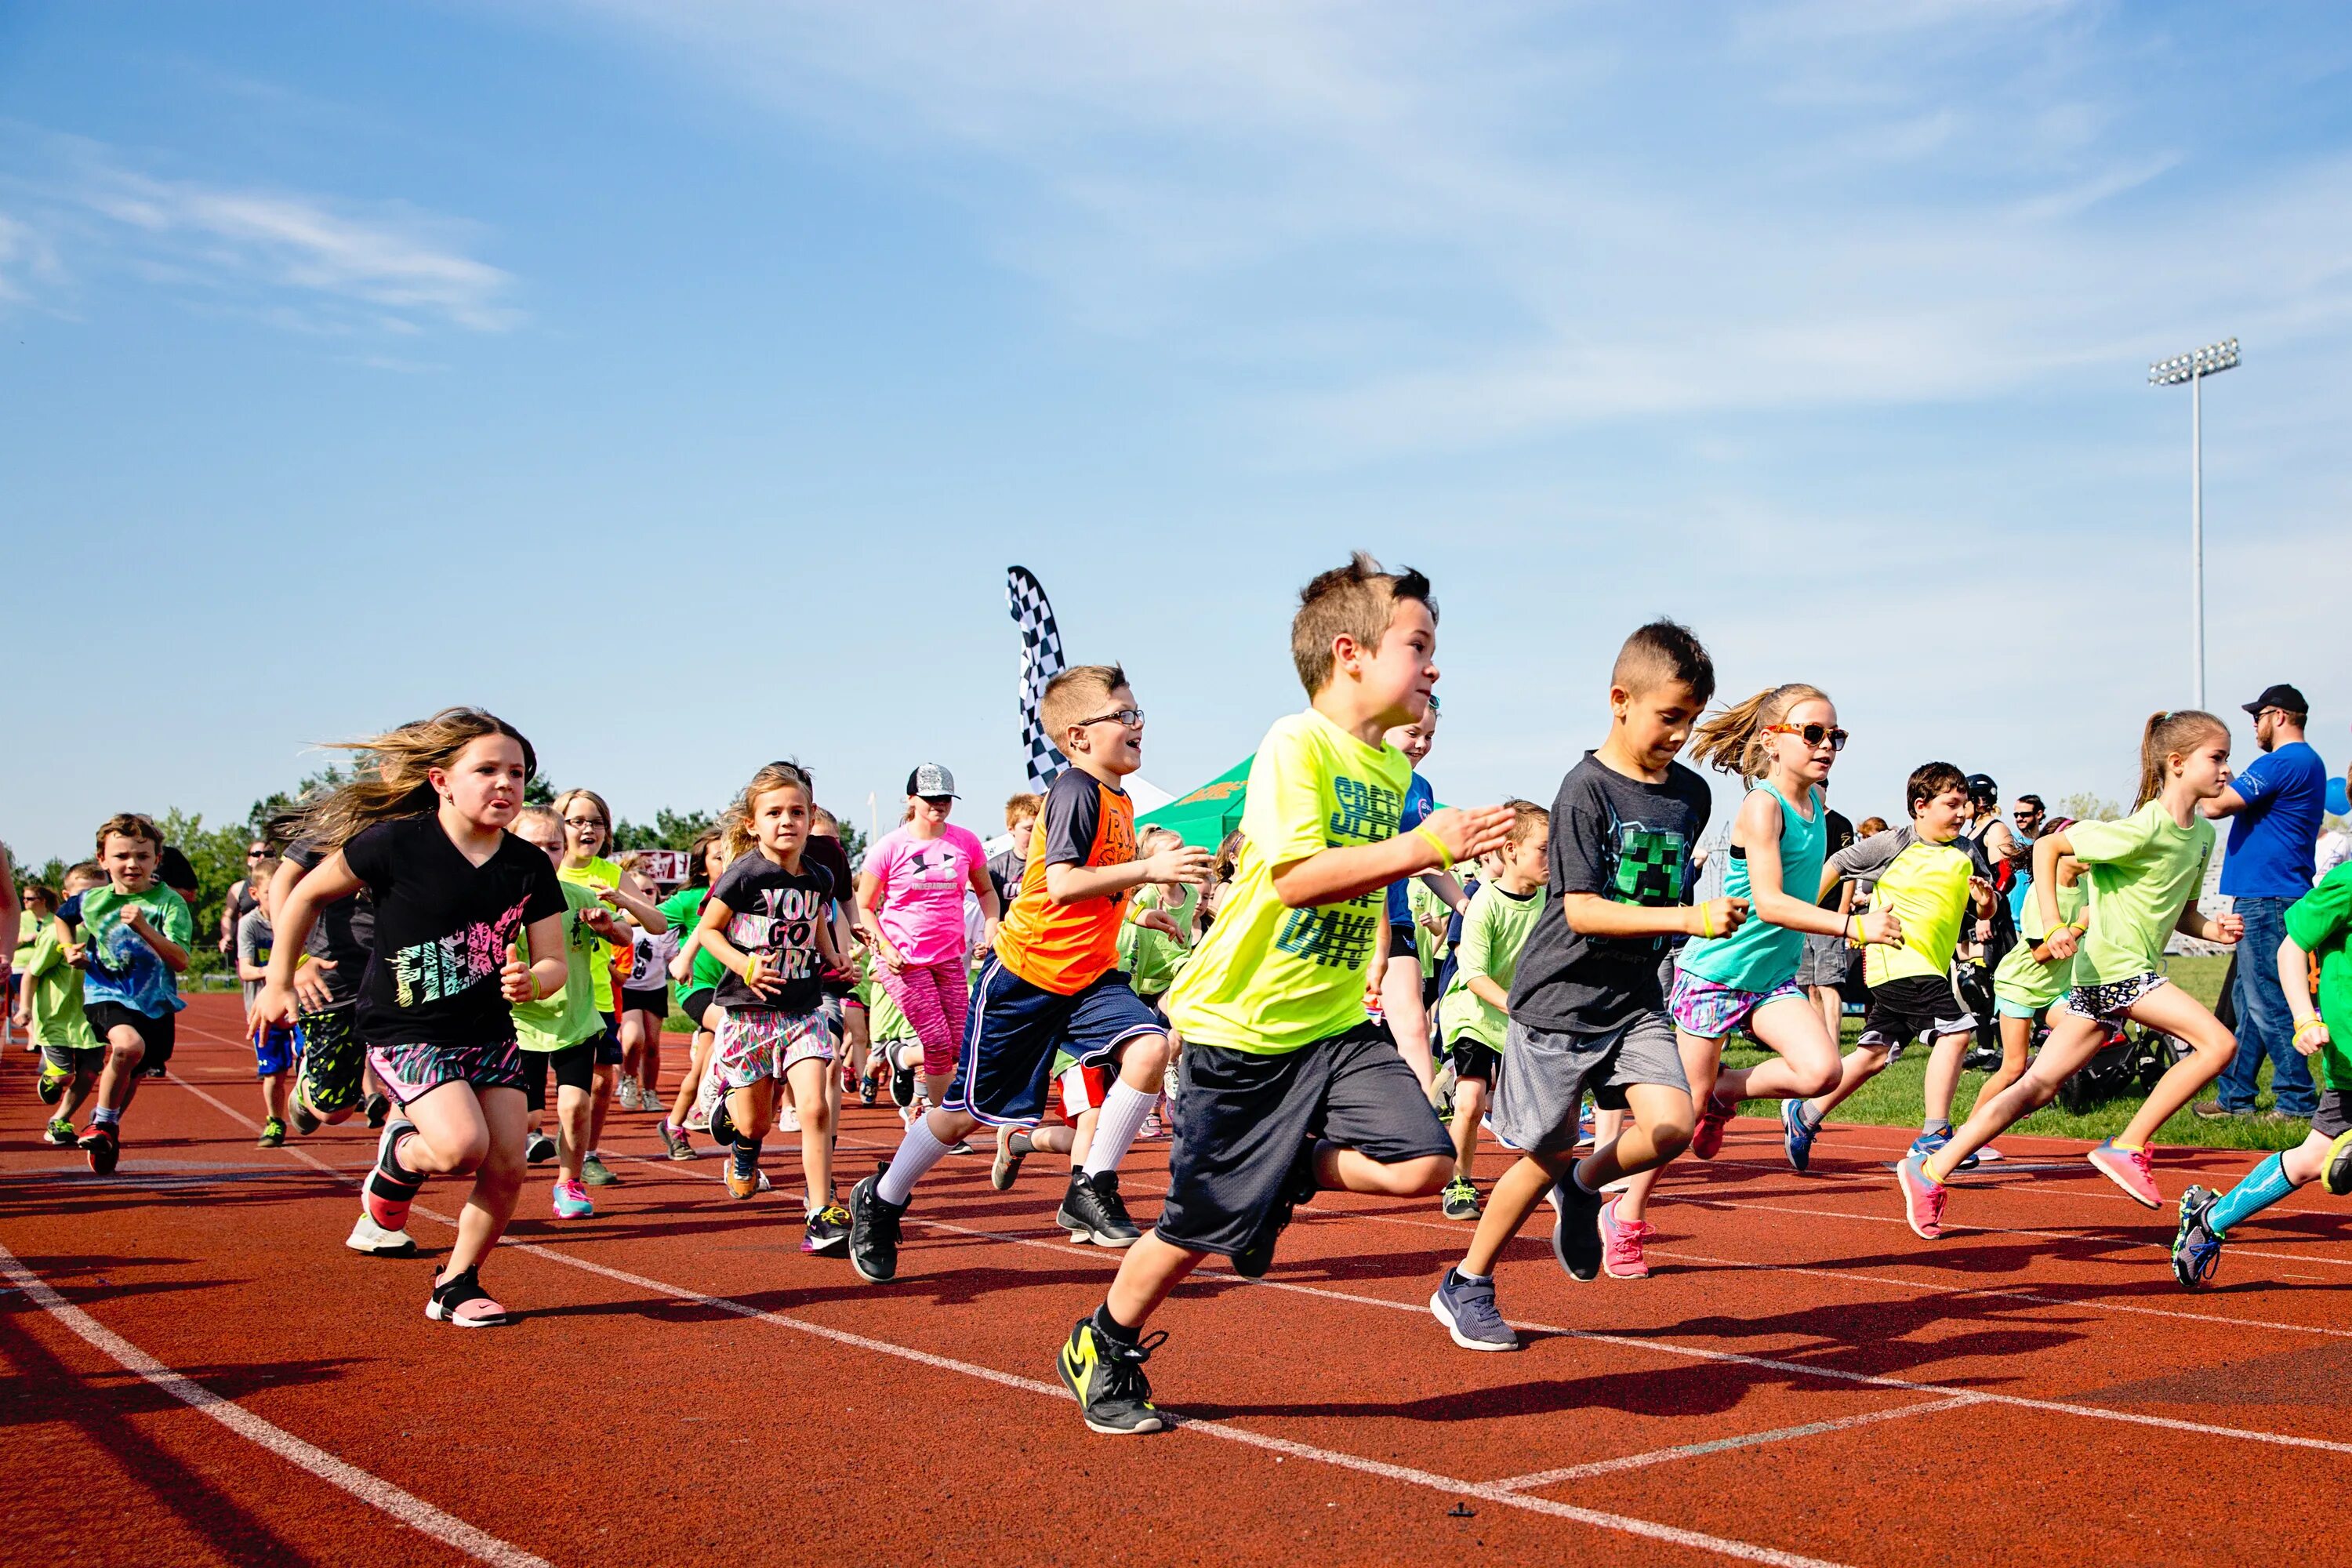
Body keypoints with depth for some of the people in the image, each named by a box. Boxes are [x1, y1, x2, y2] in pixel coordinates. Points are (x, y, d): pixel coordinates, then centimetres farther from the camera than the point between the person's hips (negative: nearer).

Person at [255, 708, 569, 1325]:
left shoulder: (530, 867, -4)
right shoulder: (397, 843, -16)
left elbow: (554, 963, 0)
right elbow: (307, 895, -1)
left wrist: (530, 981, -24)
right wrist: (279, 983, 4)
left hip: (490, 1034, 5)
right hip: (406, 1031, -5)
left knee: (508, 1168, -3)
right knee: (462, 1146, -25)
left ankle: (455, 1286, 19)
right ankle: (399, 1157, 11)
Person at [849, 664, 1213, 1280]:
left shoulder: (1120, 801, 10)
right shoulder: (1076, 790, -16)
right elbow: (1062, 883, -28)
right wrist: (1147, 869, -30)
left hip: (1089, 974, 7)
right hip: (1025, 973, -7)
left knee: (1150, 1047, -19)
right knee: (970, 1109, 2)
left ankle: (1091, 1190, -8)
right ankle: (880, 1202, 24)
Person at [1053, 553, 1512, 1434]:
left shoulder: (1392, 768, 11)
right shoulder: (1296, 744, -15)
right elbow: (1298, 875, -27)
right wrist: (1423, 847, -28)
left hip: (1336, 1023, 7)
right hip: (1243, 1025, -7)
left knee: (1422, 1163, -13)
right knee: (1202, 1223, 2)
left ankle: (1288, 1175, 14)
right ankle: (1101, 1349, 27)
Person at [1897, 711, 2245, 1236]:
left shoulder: (2201, 833, 11)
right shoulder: (2143, 829, -15)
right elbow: (2047, 847, -12)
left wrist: (2213, 929, 0)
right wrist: (2054, 927, -19)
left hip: (2131, 971, 8)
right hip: (2113, 966, -8)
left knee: (2039, 1085, 4)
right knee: (2218, 1043, -15)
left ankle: (1930, 1171, 4)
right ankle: (2127, 1148, -5)